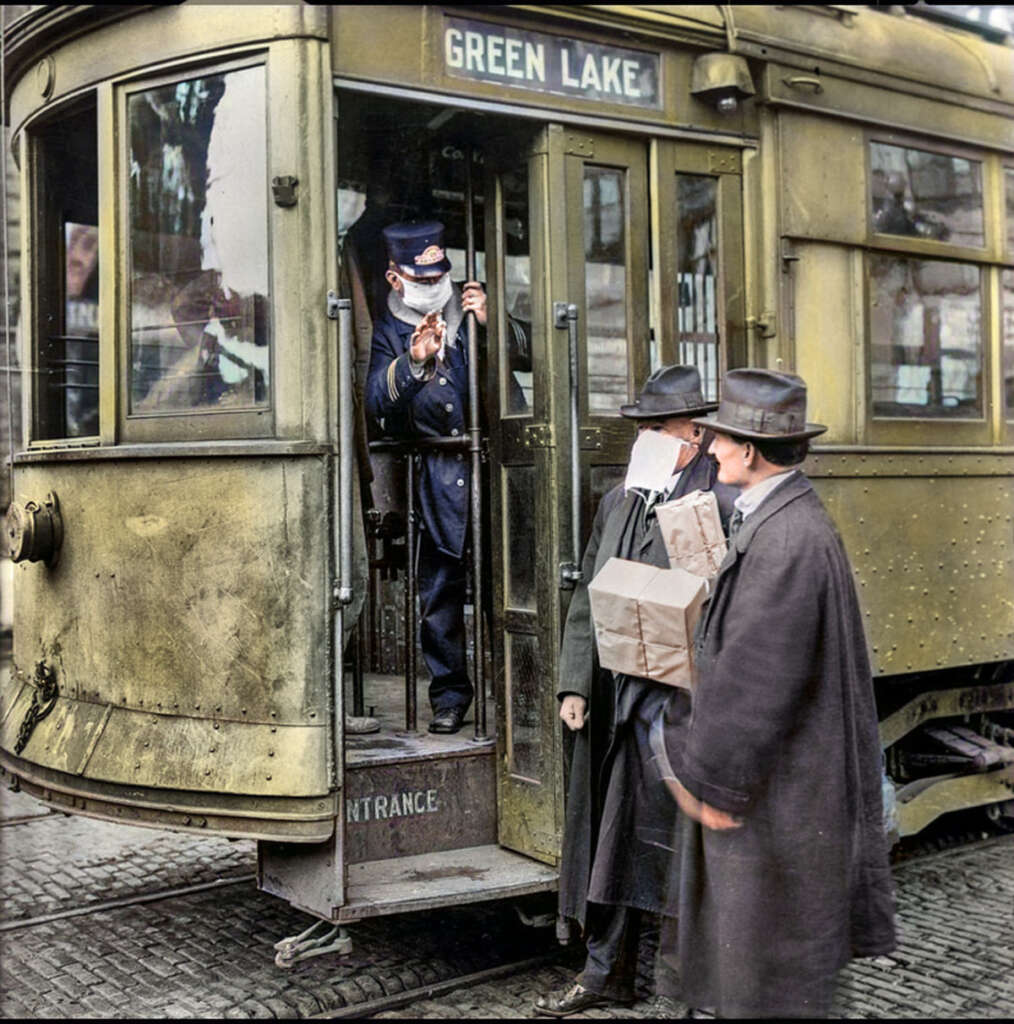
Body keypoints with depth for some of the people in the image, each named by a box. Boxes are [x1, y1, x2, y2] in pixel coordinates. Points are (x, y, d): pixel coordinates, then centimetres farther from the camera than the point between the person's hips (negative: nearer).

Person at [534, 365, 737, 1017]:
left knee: (677, 838, 3)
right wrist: (574, 685, 7)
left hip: (681, 705, -7)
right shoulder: (618, 502, 13)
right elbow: (587, 601, 14)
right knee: (609, 836, 15)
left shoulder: (723, 505, -10)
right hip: (616, 703, 7)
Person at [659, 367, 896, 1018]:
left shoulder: (787, 538, -24)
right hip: (771, 774, 10)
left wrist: (711, 776, -16)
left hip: (778, 787, -10)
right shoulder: (775, 521, 9)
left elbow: (756, 676, -24)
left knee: (769, 969, 5)